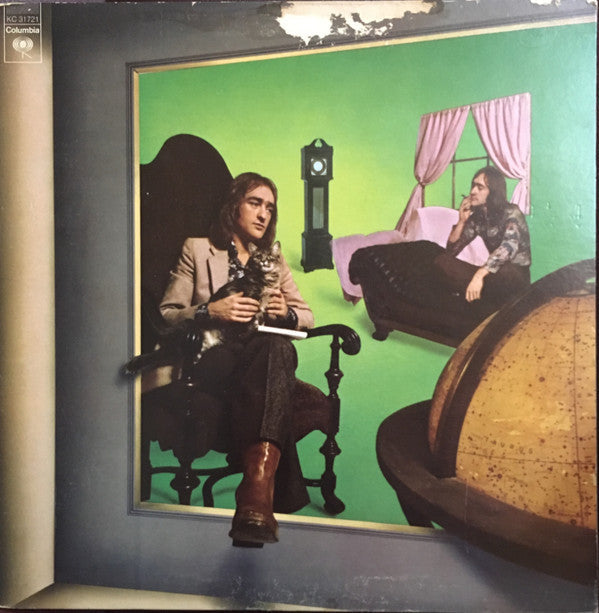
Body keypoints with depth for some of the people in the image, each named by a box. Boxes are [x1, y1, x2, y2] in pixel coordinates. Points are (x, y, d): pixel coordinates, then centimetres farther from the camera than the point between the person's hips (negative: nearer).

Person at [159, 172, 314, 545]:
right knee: (272, 351, -39)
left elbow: (308, 316, 22)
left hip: (270, 352, 3)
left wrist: (285, 312, -4)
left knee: (277, 347, -39)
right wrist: (211, 311, -12)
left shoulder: (273, 258, 29)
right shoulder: (197, 249, 17)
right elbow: (166, 314, 8)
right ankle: (262, 498, -46)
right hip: (215, 357, -2)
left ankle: (256, 497, -55)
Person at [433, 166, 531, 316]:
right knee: (441, 261, -12)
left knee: (501, 272, -42)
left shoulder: (511, 213, -15)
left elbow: (509, 247, -35)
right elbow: (451, 251, 5)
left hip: (516, 275, -6)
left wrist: (479, 275, -48)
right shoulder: (477, 217, 4)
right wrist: (461, 221, -10)